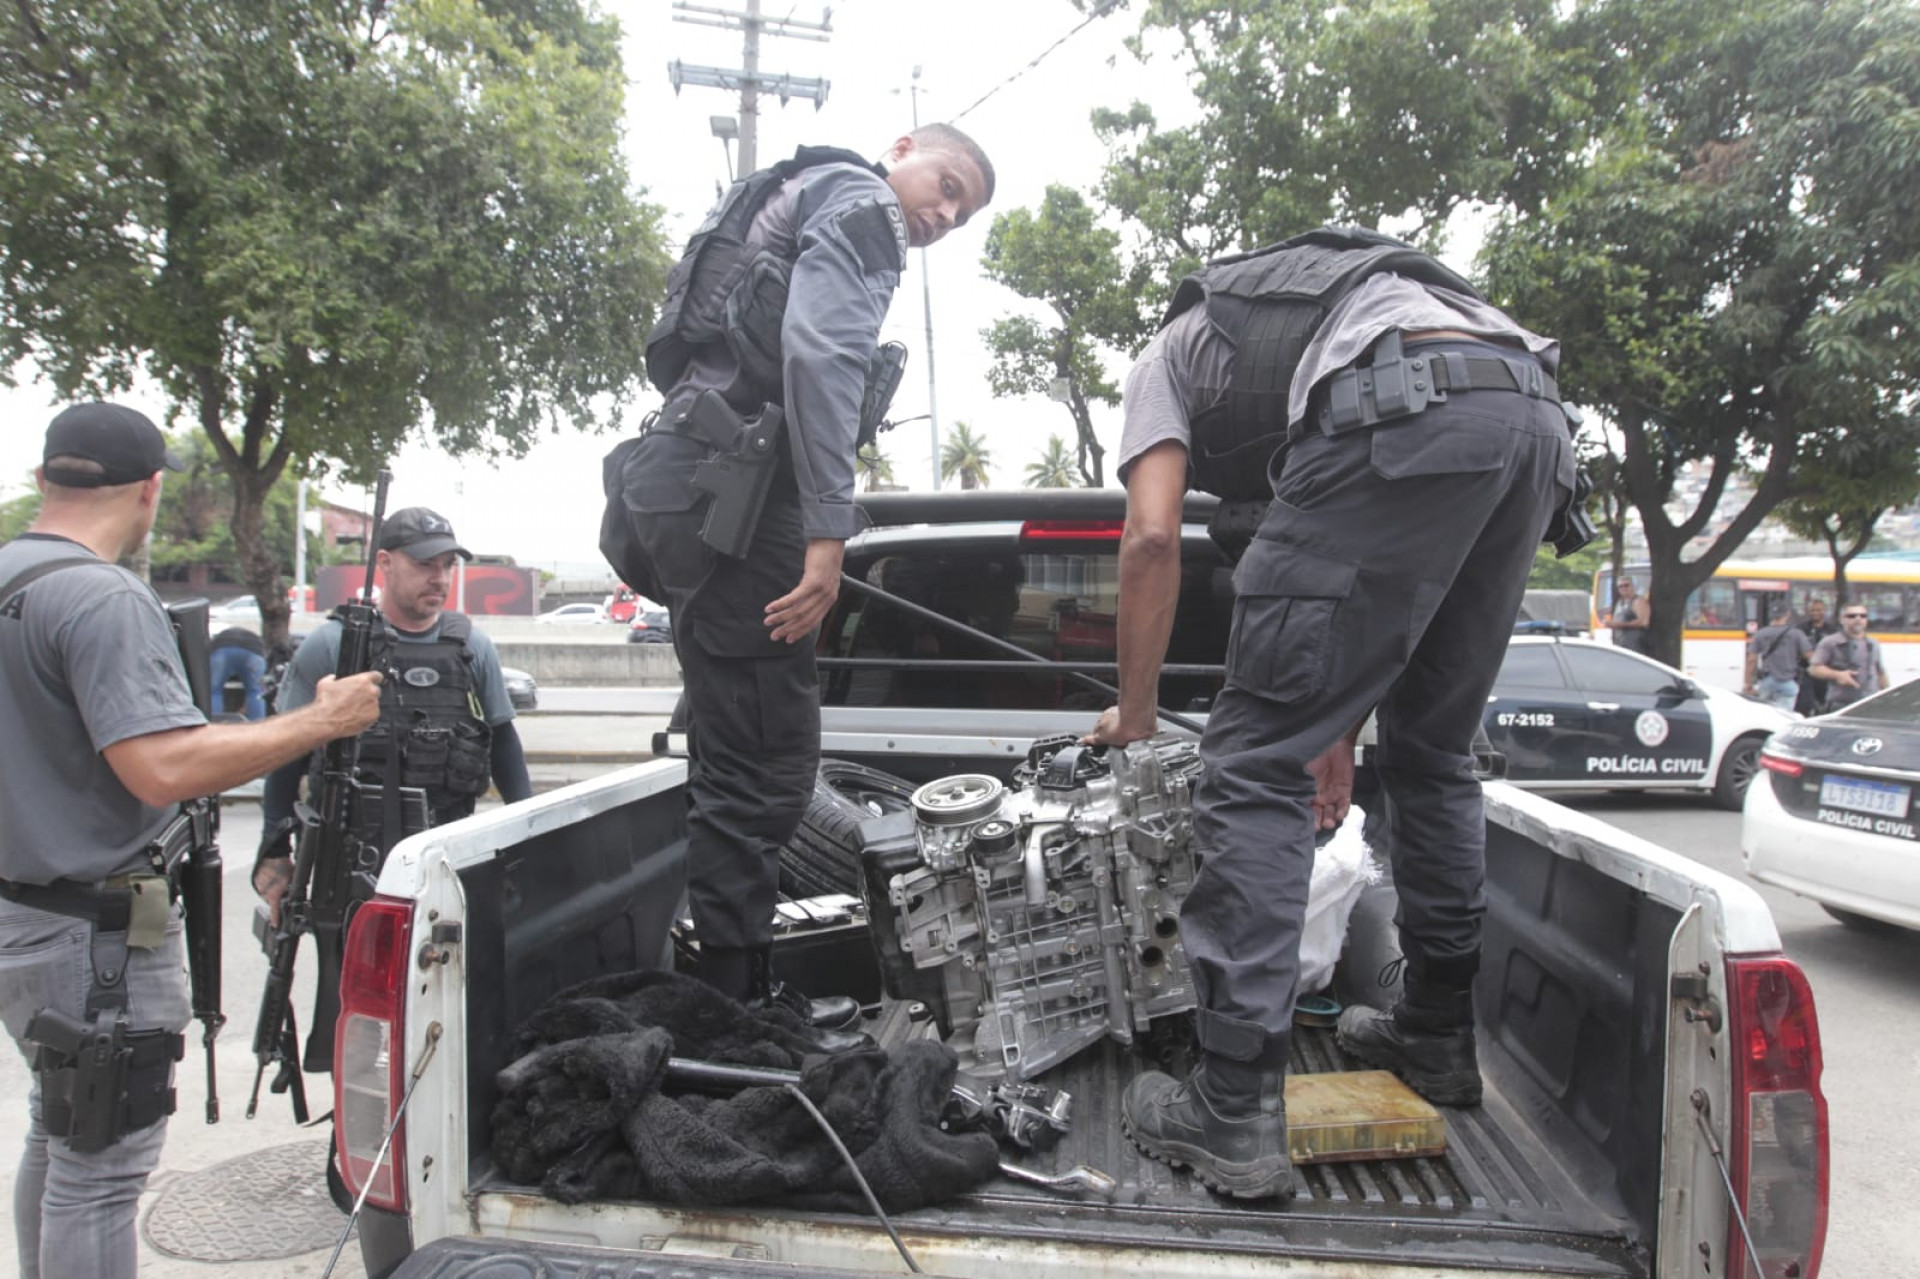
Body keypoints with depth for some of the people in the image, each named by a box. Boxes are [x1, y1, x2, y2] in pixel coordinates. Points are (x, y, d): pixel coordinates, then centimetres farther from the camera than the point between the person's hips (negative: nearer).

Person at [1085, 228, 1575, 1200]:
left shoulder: (1166, 354, 27)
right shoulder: (1323, 326, 44)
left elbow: (1153, 538, 8)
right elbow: (1381, 595, 39)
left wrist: (1134, 710, 18)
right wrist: (1338, 732, 43)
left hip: (1406, 420, -8)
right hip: (1535, 412, 8)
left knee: (1256, 761, -2)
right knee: (1432, 752, 23)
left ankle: (1234, 1112, -2)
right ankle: (1438, 1034, 34)